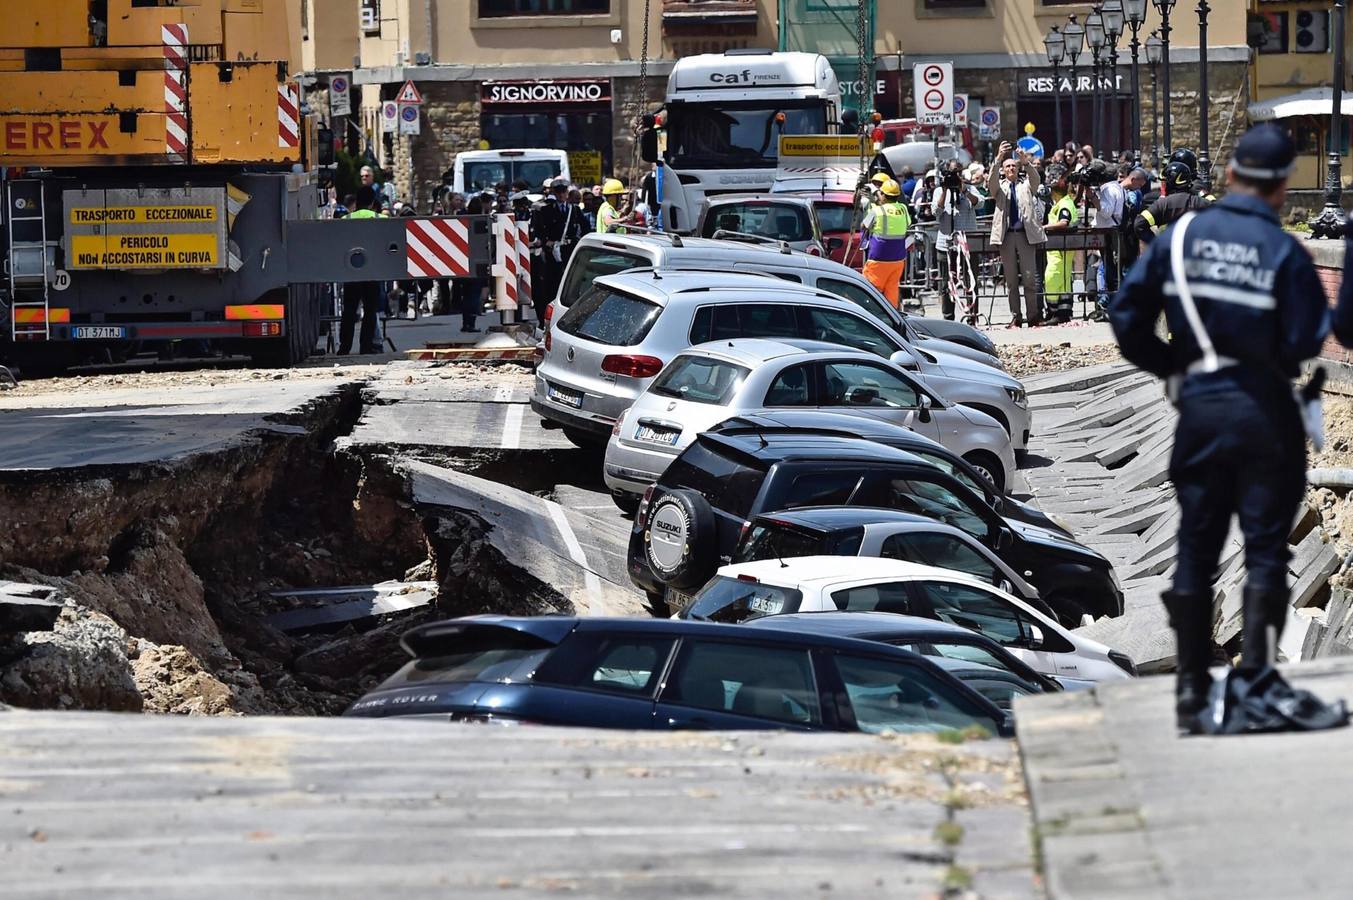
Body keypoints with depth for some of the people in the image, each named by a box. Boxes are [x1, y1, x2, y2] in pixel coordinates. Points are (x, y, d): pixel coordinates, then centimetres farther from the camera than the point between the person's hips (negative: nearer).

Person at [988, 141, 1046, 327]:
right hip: (1006, 235, 0)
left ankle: (1034, 317, -2)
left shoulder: (1026, 186, 15)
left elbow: (1035, 179, -6)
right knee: (1011, 280, 2)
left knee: (1030, 277, -5)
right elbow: (992, 180, -8)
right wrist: (998, 159, -24)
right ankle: (1015, 317, 5)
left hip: (1026, 234, 0)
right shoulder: (999, 187, 13)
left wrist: (1026, 163, -25)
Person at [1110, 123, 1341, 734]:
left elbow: (1126, 314, 3)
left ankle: (1192, 693, 12)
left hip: (1199, 407, 4)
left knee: (1196, 549, 10)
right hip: (1264, 409, -4)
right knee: (1265, 546, 4)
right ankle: (1254, 679, -3)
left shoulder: (1179, 237, 0)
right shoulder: (1284, 253, -12)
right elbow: (1306, 343, -13)